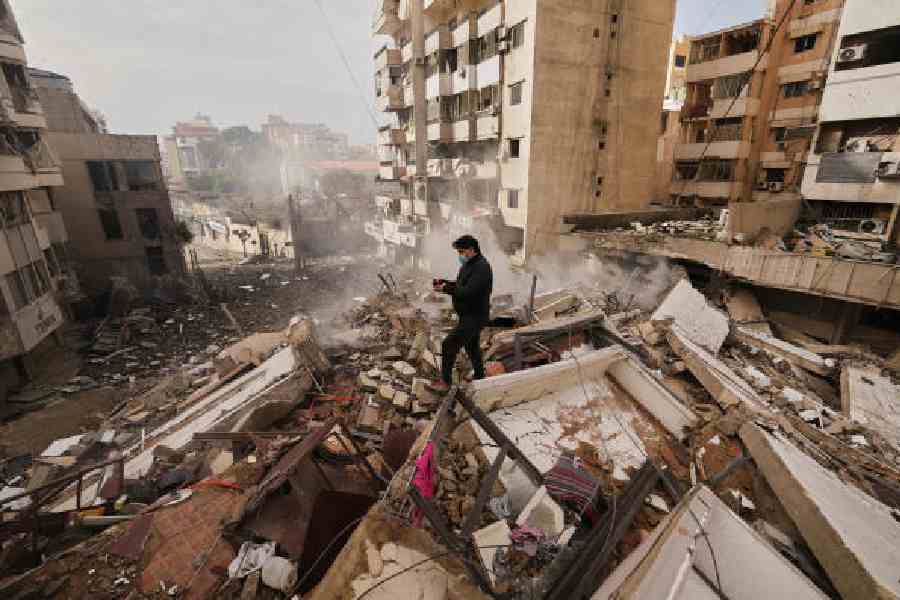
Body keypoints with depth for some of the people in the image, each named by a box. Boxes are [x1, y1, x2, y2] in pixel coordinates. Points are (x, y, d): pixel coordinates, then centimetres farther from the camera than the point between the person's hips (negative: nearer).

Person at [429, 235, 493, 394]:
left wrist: (446, 288, -22)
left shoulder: (482, 267, -22)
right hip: (468, 315, 10)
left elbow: (467, 291, -30)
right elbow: (460, 285, 16)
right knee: (472, 347, 22)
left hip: (474, 317, -10)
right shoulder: (468, 264, 9)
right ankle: (480, 378, 38)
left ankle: (445, 382, 4)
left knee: (449, 344, -9)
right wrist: (443, 282, -1)